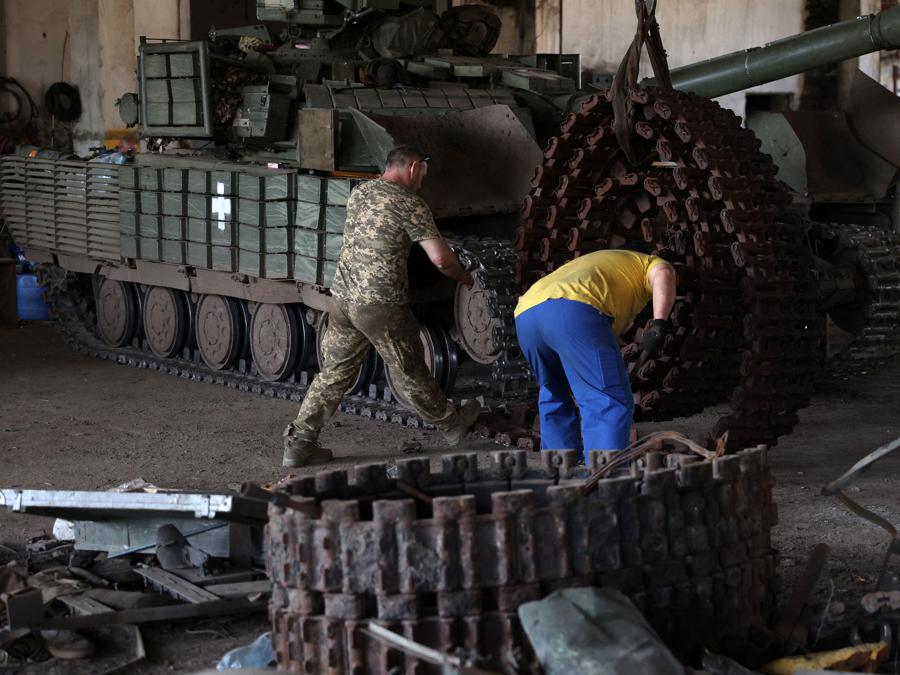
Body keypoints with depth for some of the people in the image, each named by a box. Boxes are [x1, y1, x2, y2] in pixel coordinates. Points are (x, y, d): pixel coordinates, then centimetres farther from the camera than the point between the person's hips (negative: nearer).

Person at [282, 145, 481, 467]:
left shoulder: (358, 193, 11)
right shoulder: (410, 205, -10)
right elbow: (440, 258, -13)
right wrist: (464, 277, 7)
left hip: (342, 298, 6)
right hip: (381, 305, -6)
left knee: (333, 373, 12)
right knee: (410, 374, 10)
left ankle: (299, 443, 9)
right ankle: (452, 425, 30)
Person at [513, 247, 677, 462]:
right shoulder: (649, 263, 31)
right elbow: (664, 275, 1)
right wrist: (659, 326, -8)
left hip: (525, 315, 7)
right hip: (573, 310, -7)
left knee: (556, 397, 26)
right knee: (611, 402, -7)